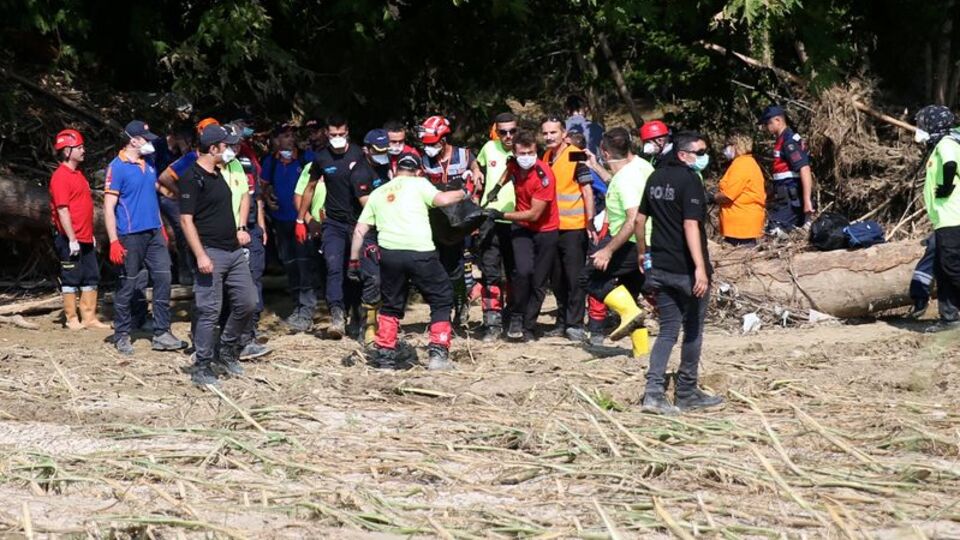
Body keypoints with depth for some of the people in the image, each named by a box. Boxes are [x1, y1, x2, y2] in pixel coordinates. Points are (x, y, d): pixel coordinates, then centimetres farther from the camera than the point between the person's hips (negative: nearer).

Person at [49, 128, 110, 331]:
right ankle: (72, 319, 7)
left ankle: (89, 317, 16)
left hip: (85, 239, 9)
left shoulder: (77, 174, 16)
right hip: (70, 240, -9)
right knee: (71, 279, 0)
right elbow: (62, 210, -18)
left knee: (91, 278, 10)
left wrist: (90, 235, 20)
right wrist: (72, 239, -21)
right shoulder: (61, 176, -13)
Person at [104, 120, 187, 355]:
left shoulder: (148, 165, 13)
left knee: (163, 280, 2)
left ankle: (162, 334, 7)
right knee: (128, 286, 1)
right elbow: (109, 207, -12)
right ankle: (121, 336, 12)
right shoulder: (117, 167, -9)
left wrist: (161, 228, 17)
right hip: (131, 236, -7)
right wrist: (114, 241, -18)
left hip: (154, 233, 7)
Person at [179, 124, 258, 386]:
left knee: (248, 302, 8)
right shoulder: (192, 178, -12)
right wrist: (200, 256, -22)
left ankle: (226, 352, 24)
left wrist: (240, 228, 20)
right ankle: (202, 367, 4)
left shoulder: (220, 175, 15)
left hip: (234, 250, 9)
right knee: (210, 311, -5)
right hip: (211, 253, -9)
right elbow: (186, 219, -16)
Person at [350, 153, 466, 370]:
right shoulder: (418, 183, 10)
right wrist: (461, 194, 10)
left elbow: (360, 229, 18)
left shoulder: (378, 193, 22)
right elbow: (441, 199, -8)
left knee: (391, 305, 21)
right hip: (420, 252, -4)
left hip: (389, 252, 4)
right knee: (441, 301, 11)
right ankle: (438, 353, 3)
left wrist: (354, 259, 23)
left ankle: (385, 356, 16)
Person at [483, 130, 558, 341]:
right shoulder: (513, 165, -9)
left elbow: (534, 214, -22)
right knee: (523, 271, -22)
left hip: (545, 231, -2)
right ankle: (516, 318, -6)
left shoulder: (544, 176, -24)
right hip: (522, 228, 2)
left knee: (538, 282, 3)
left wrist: (501, 215, -22)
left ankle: (528, 327, 18)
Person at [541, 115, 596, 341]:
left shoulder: (576, 157, -10)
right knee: (557, 278, 13)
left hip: (573, 227, -7)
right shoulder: (545, 157, 10)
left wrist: (590, 222, -15)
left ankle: (575, 324, 3)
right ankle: (562, 321, 24)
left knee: (574, 277, -3)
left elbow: (587, 191, -11)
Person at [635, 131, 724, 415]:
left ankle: (654, 392, -4)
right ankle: (686, 394, 18)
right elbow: (690, 225, -24)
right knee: (692, 332, 9)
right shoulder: (689, 180, -14)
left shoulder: (656, 178, 10)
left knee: (667, 330, 10)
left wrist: (642, 253, 28)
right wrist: (701, 268, -29)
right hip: (686, 270, -7)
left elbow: (640, 219, 16)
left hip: (659, 268, 7)